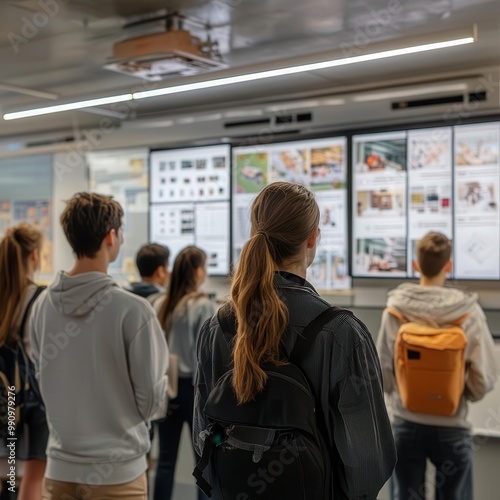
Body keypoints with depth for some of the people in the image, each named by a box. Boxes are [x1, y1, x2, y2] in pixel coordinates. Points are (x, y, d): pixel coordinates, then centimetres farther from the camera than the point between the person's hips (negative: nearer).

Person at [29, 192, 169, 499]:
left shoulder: (43, 305, -4)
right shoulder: (133, 310, -19)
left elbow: (43, 377, 7)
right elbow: (152, 402, -13)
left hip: (60, 468, 4)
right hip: (117, 470, -4)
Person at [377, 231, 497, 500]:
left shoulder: (394, 310, -11)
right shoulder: (469, 312, -13)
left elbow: (383, 372, -5)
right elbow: (484, 379, -10)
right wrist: (463, 395, 11)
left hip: (407, 425, 1)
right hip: (452, 428, -1)